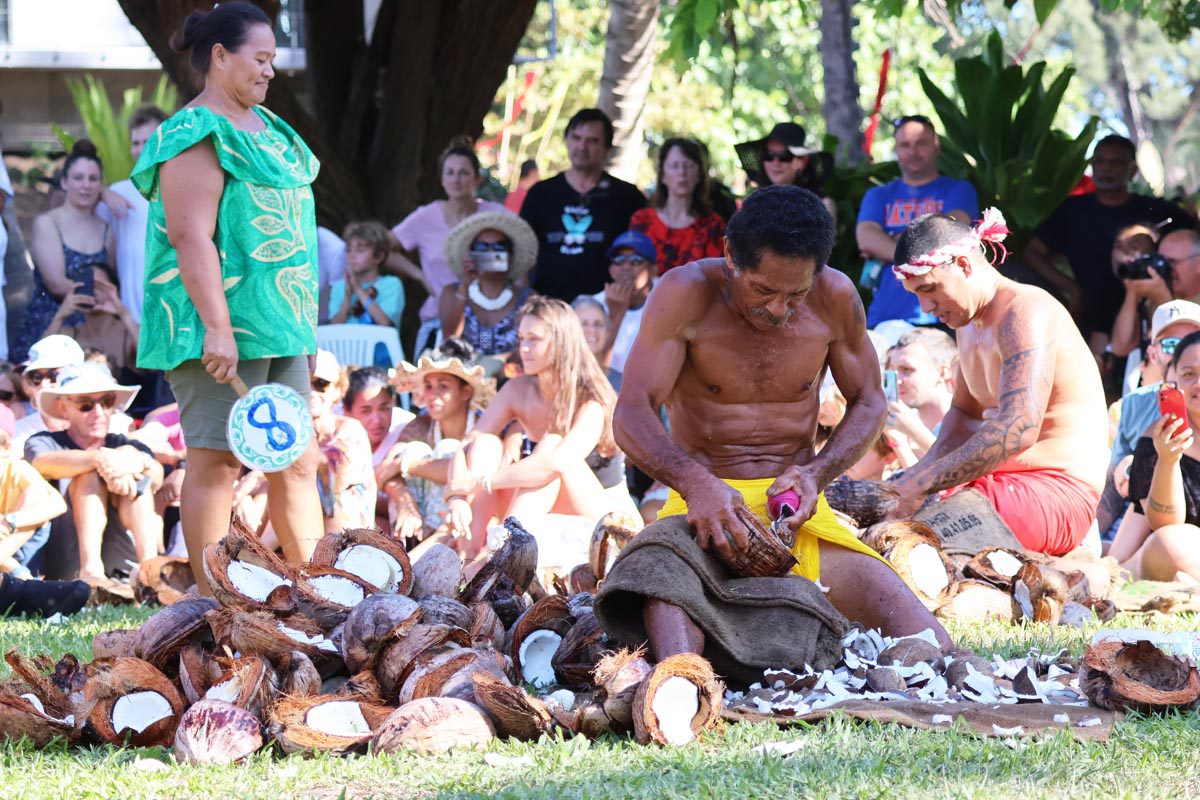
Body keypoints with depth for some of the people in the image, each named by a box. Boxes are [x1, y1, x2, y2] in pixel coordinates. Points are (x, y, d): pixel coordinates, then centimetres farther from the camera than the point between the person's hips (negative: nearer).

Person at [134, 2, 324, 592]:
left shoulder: (265, 128, 19)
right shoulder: (198, 135, -12)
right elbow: (190, 234, -20)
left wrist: (301, 323, 24)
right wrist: (217, 328, -27)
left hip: (280, 326, 9)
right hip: (224, 329, -9)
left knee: (297, 461, 8)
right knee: (217, 457, -6)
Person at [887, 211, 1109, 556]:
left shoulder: (1025, 313, -16)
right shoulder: (969, 321, 17)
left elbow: (1018, 431, -28)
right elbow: (963, 414, 26)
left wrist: (919, 485, -26)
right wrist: (917, 477, 5)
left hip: (1058, 490, -11)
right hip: (1006, 482, 11)